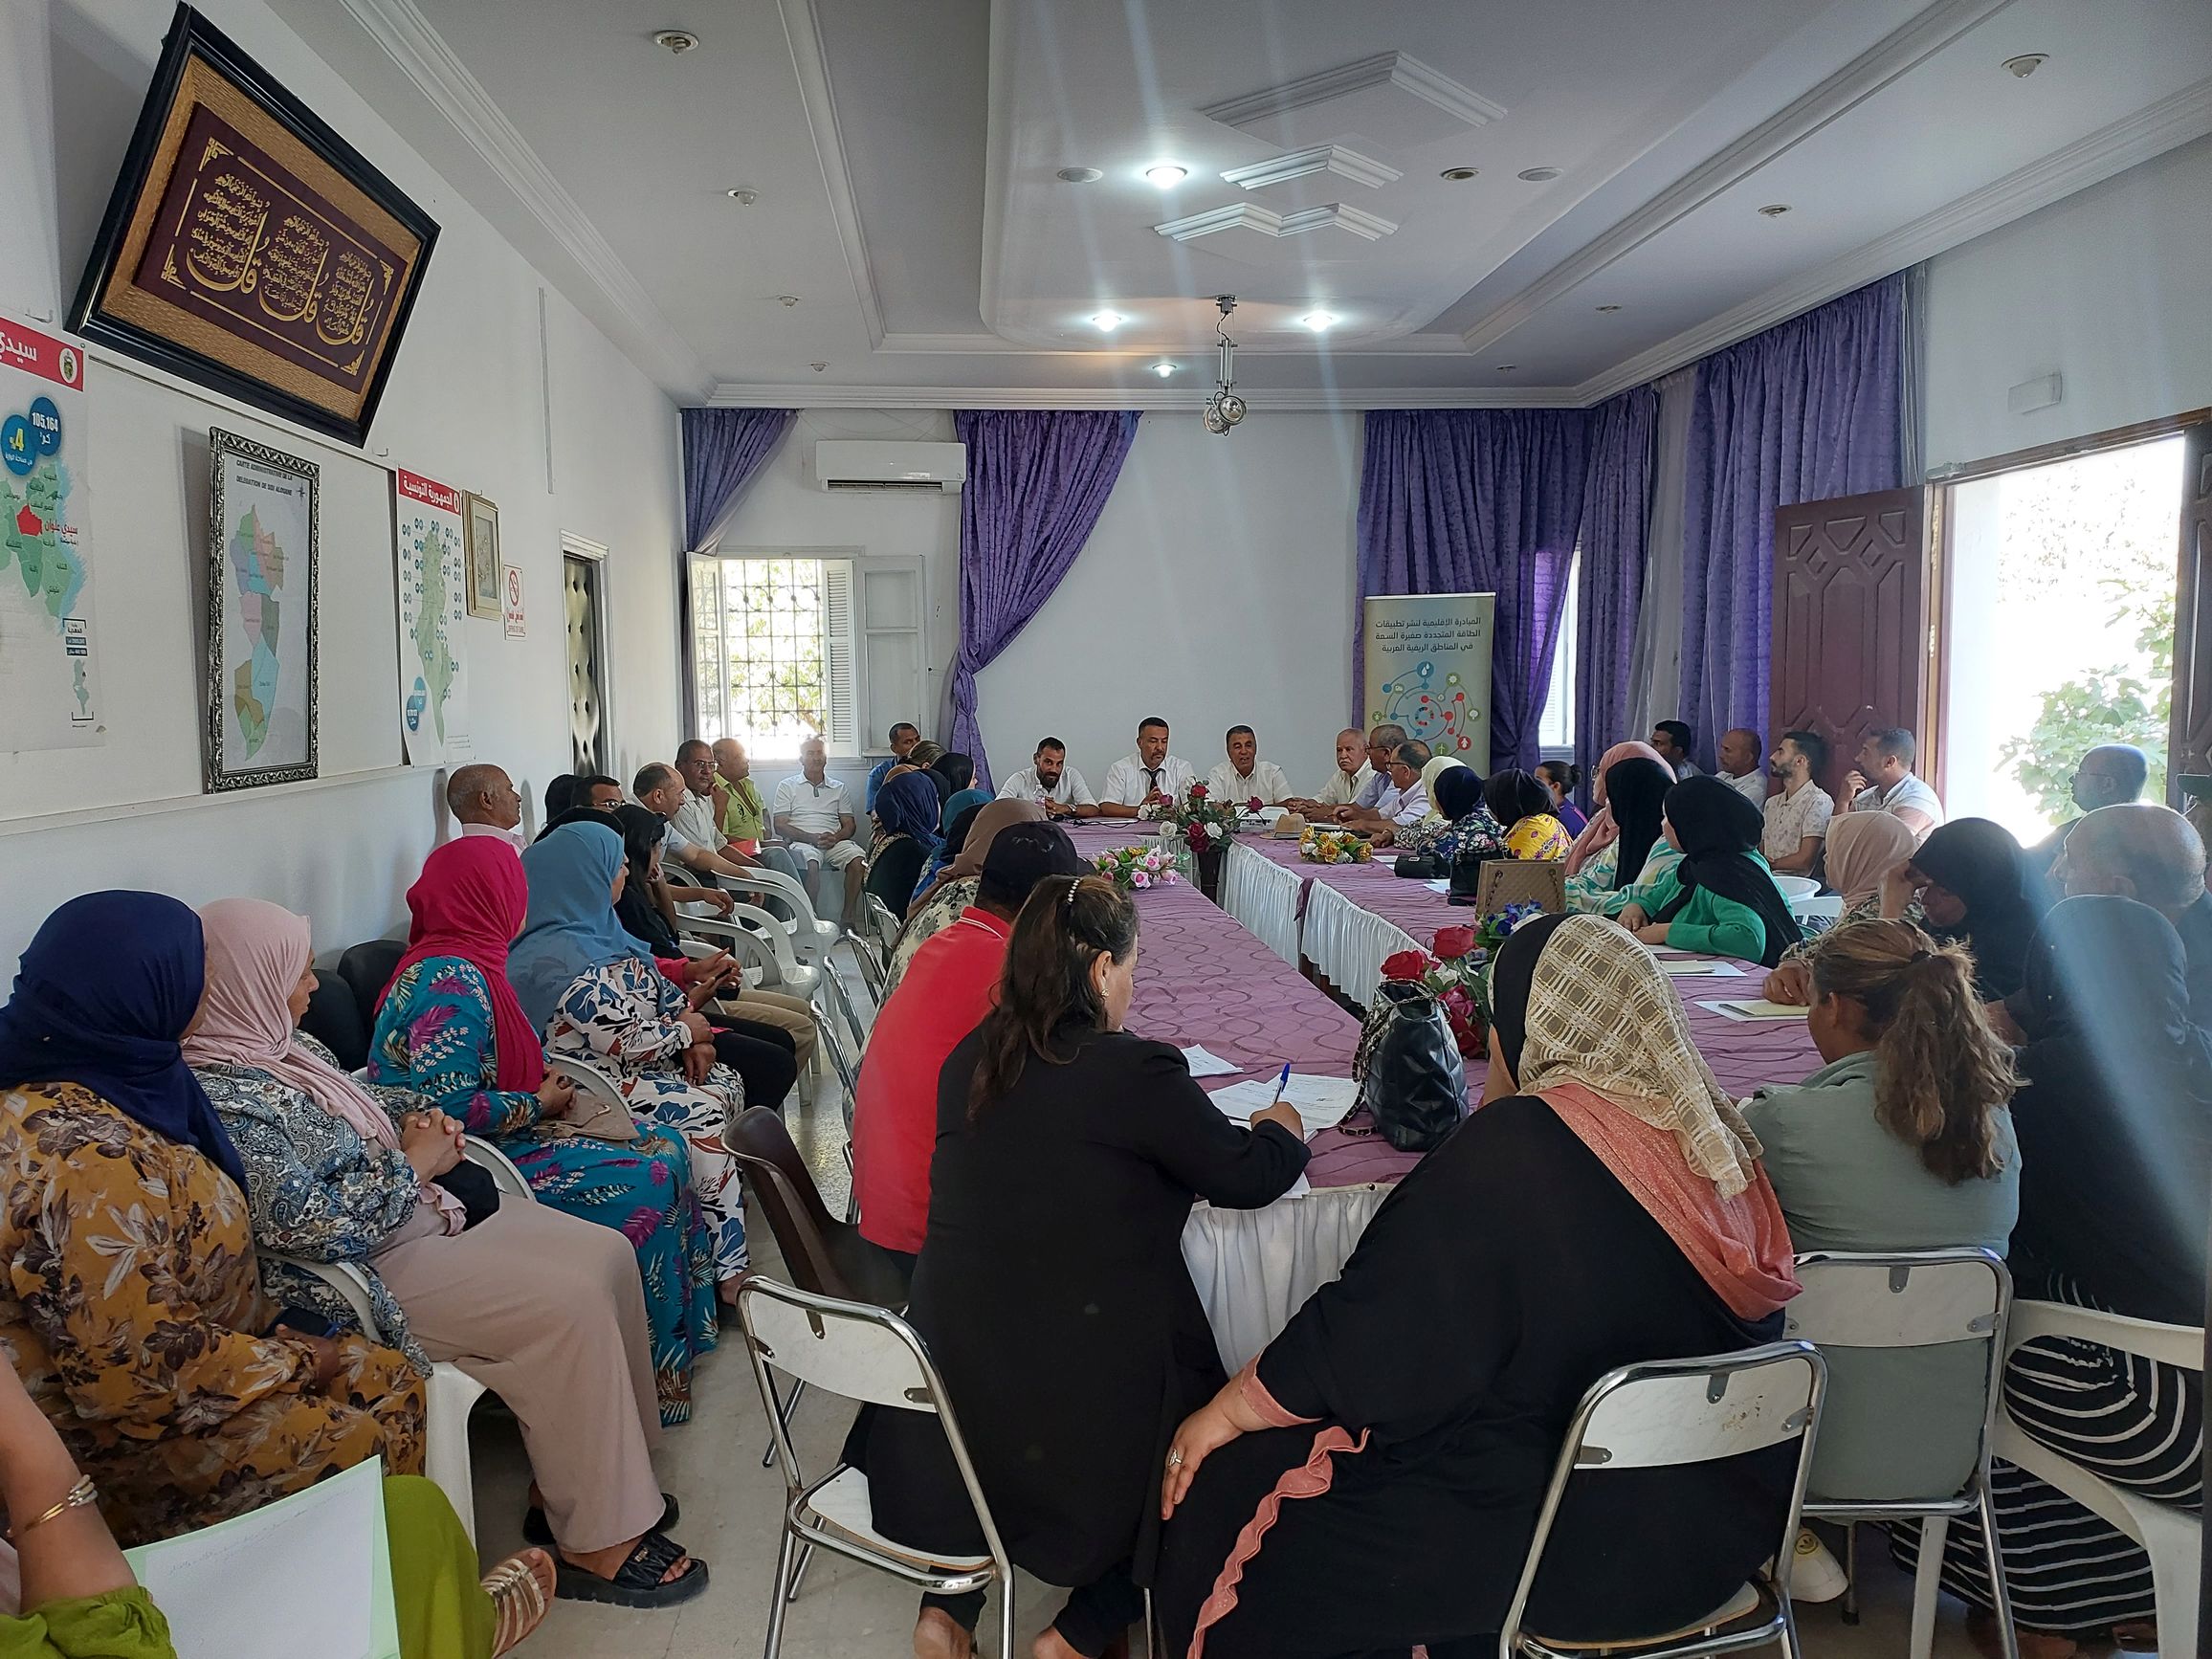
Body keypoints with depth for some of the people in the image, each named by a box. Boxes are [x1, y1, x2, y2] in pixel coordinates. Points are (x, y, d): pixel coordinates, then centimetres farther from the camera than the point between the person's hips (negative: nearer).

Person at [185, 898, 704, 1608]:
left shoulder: (281, 1045, 7)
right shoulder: (221, 1099, -22)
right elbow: (312, 1226, -27)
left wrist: (417, 1115, 4)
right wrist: (414, 1164, -14)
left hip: (422, 1207, 10)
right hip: (371, 1271, -10)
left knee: (606, 1255, -1)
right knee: (569, 1304, -21)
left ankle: (615, 1474, 10)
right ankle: (596, 1544, -8)